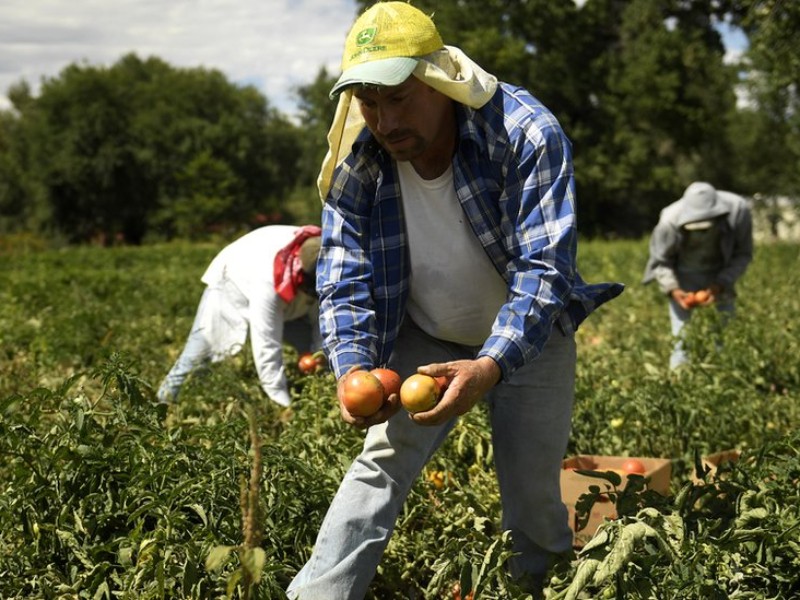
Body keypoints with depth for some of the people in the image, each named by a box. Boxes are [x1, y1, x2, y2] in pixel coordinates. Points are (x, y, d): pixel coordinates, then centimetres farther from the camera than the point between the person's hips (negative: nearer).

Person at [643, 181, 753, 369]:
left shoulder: (738, 210, -27)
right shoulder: (670, 221, -30)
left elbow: (743, 254, -12)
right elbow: (660, 260, -11)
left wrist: (721, 285, -25)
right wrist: (673, 290, -27)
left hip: (721, 277, 2)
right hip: (683, 277, -2)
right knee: (682, 340, -9)